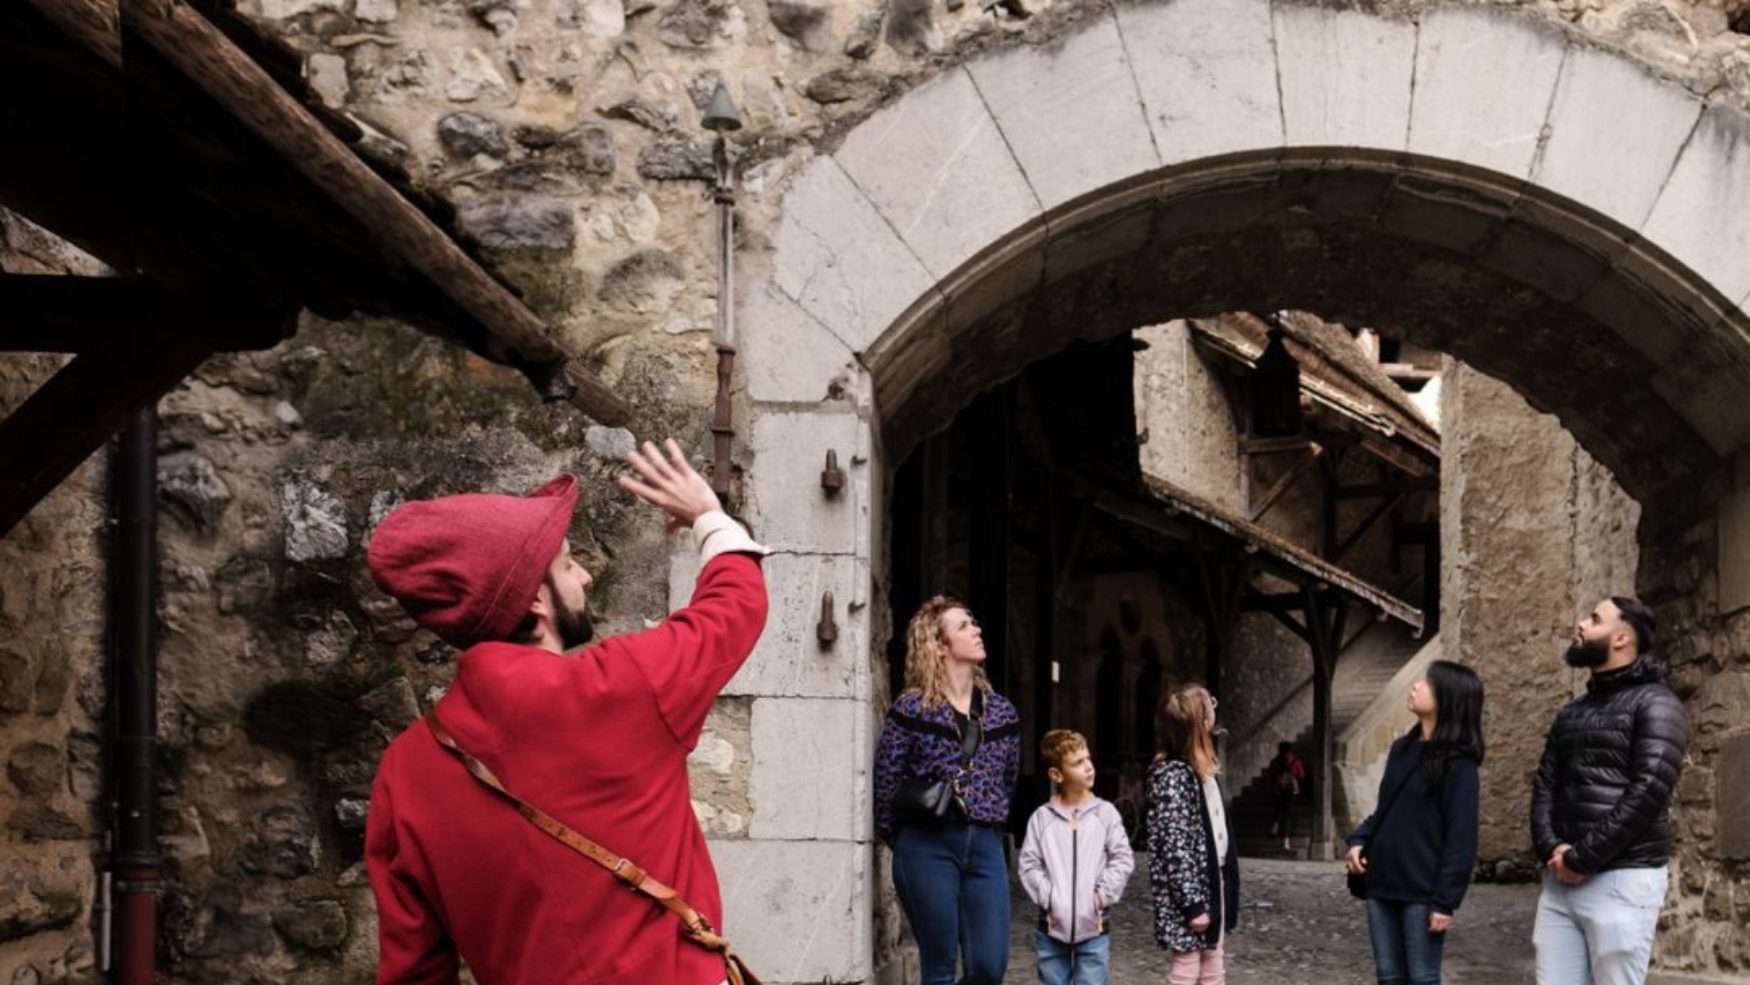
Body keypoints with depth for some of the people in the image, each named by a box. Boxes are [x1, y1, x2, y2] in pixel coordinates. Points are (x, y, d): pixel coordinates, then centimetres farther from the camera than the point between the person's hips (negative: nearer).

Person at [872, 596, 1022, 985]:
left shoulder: (1001, 711, 10)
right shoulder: (912, 708, -5)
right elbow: (885, 785, -1)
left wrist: (988, 829, 15)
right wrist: (907, 843, 6)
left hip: (985, 847, 4)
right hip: (928, 848, -4)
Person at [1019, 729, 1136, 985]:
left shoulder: (1105, 813, -1)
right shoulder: (1042, 817, -1)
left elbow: (1123, 859, -1)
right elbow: (1029, 865, -1)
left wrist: (1102, 895, -8)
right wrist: (1047, 897, -11)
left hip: (1093, 926, -1)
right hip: (1052, 927, 1)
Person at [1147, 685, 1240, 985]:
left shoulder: (1202, 770, 10)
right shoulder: (1173, 774, -19)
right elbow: (1175, 846, -22)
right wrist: (1192, 904, -22)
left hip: (1213, 885, 9)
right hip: (1188, 893, -9)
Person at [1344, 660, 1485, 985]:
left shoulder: (1458, 764, -10)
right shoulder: (1402, 749, 14)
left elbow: (1461, 839, -13)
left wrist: (1445, 900, -17)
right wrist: (1359, 840, 2)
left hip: (1422, 892, -7)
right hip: (1382, 886, 7)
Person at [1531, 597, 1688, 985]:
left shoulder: (1655, 704, -3)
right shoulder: (1571, 712, 20)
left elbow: (1648, 790, -14)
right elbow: (1545, 785, 14)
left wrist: (1582, 858, -14)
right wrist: (1551, 848, -6)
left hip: (1622, 878, -6)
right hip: (1561, 880, 7)